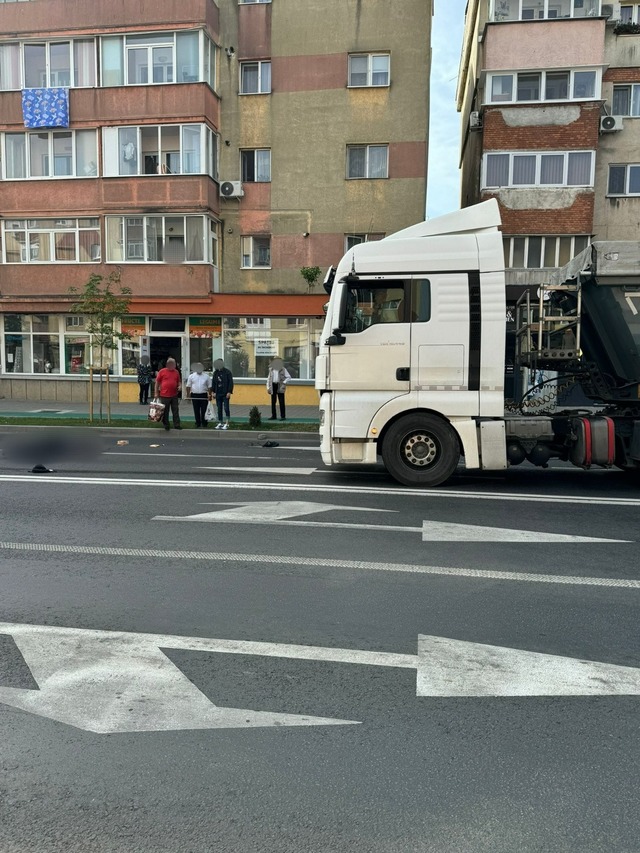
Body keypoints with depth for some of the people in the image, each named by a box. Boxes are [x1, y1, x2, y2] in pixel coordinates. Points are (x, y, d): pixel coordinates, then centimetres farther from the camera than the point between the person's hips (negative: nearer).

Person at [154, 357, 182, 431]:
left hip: (174, 395, 3)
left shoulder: (176, 372, 8)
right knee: (165, 412, 6)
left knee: (176, 411, 5)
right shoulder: (162, 371, -3)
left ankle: (176, 425, 11)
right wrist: (156, 392, -2)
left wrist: (180, 386, -3)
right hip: (164, 395, -3)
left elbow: (179, 381, 19)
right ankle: (166, 425, 17)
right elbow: (157, 382, 0)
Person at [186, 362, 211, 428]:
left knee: (203, 410, 1)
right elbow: (188, 386, 7)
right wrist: (188, 395, 1)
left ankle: (203, 423, 15)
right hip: (194, 395, 1)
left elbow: (209, 387, 6)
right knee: (196, 411, 4)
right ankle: (198, 424, 11)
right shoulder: (191, 376, 7)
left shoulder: (206, 376, 6)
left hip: (204, 395, -1)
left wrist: (210, 395, -1)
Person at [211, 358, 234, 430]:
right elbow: (213, 382, 16)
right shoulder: (215, 372, 12)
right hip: (218, 394, 5)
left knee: (226, 408, -7)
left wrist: (229, 392, -14)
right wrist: (213, 391, 6)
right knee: (219, 409, 8)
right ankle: (220, 423, 15)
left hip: (225, 394, -5)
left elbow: (231, 382, -7)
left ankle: (227, 423, -3)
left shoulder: (227, 372, -3)